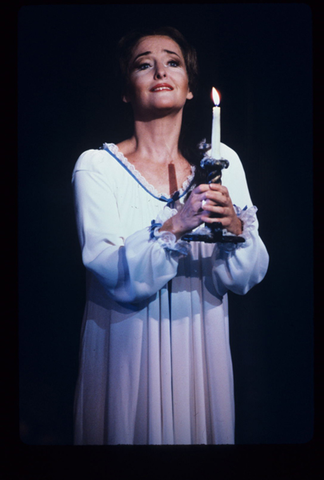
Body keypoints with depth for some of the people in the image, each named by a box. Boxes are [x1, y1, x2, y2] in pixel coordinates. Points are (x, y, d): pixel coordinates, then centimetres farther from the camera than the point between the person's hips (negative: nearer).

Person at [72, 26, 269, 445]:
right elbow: (110, 272, -17)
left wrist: (234, 226, -22)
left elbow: (247, 275, -3)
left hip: (200, 345, 3)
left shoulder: (221, 161, 1)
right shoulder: (97, 166, -6)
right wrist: (175, 225, -29)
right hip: (127, 344, -2)